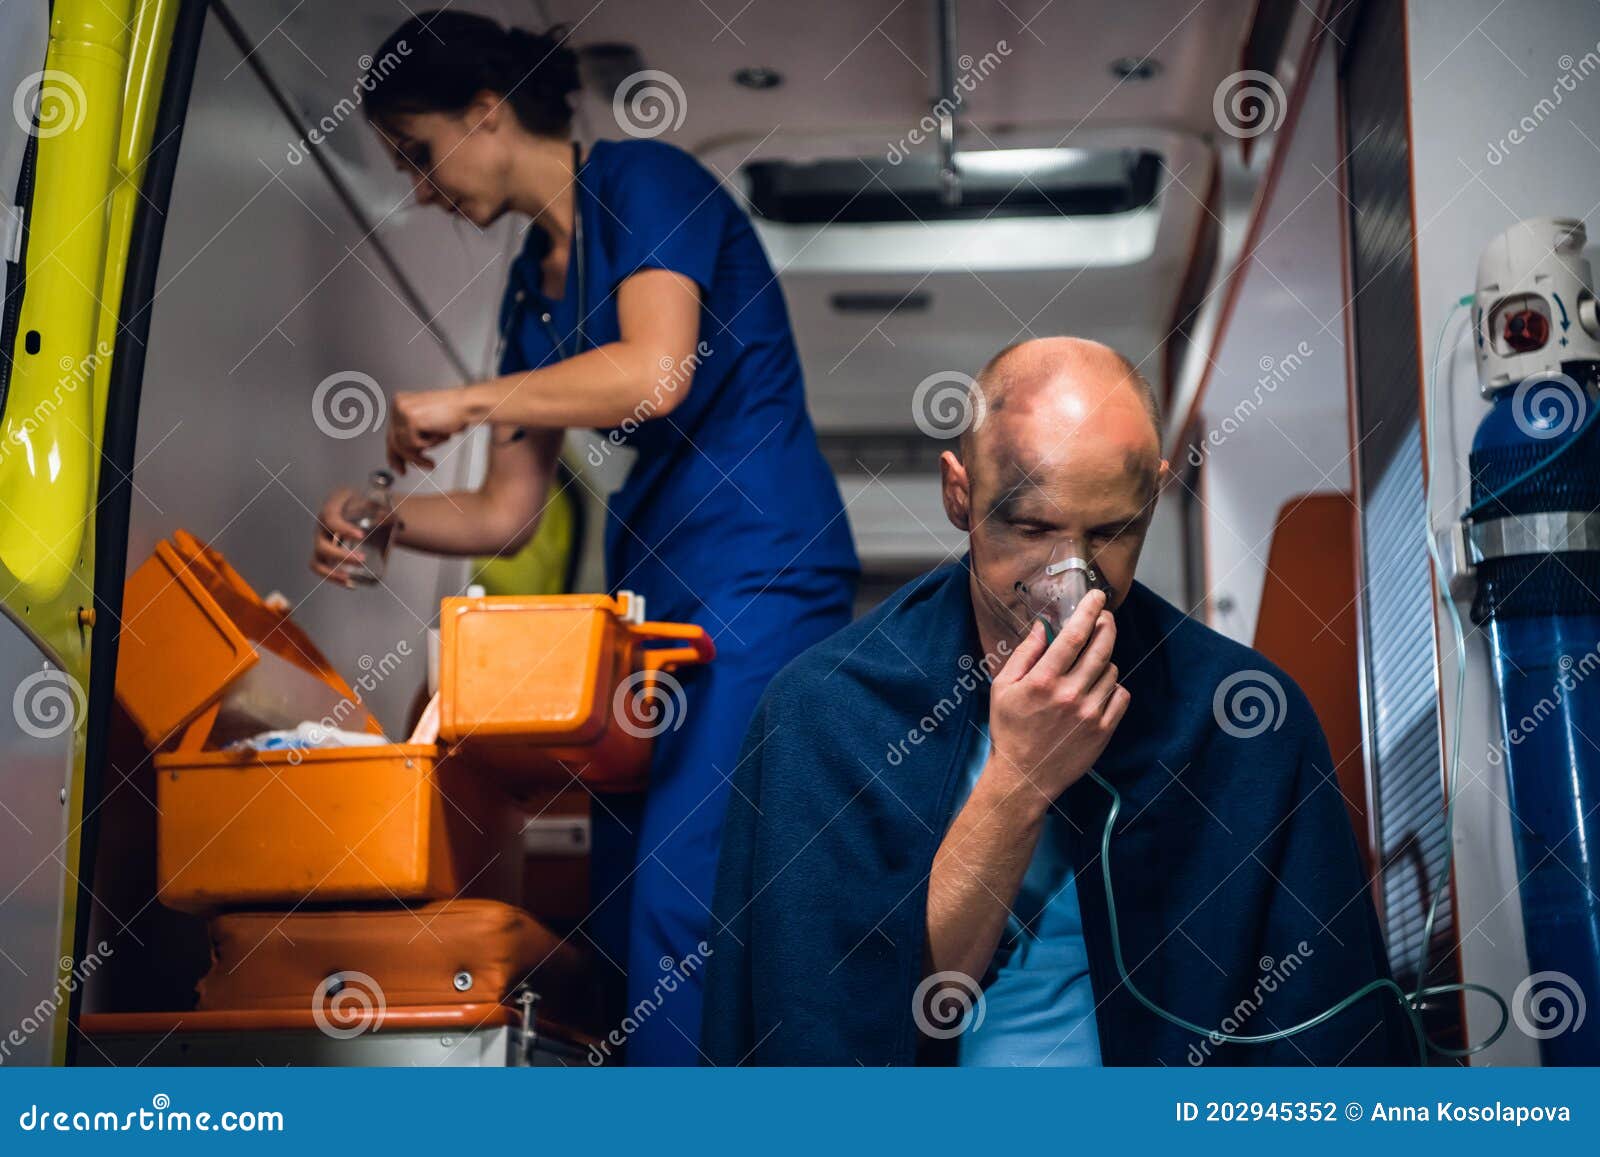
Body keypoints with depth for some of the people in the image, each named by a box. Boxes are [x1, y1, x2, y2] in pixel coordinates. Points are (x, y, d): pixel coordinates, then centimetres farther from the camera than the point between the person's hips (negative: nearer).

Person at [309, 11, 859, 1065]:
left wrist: (464, 402, -13)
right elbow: (507, 514, 18)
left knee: (683, 887, -17)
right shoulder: (532, 285, 18)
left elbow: (656, 372, -23)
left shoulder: (643, 184, -4)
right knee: (619, 896, 4)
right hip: (654, 596, 9)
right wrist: (382, 523, 0)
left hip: (762, 582, -9)